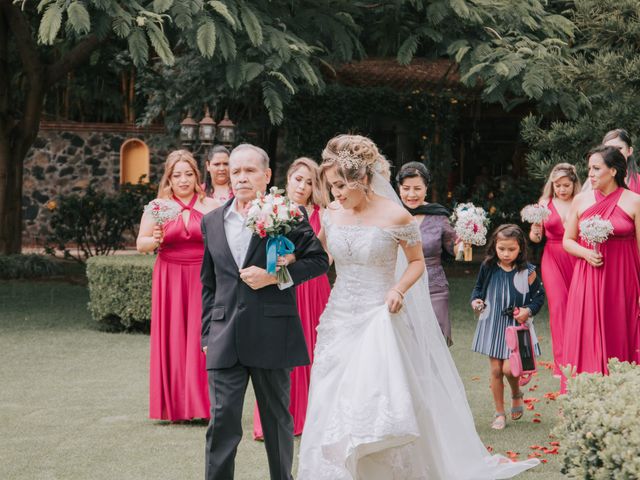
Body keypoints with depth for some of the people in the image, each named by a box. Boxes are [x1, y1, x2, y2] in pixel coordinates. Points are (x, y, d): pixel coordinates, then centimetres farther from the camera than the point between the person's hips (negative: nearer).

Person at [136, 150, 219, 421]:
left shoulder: (209, 206, 3)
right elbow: (141, 244, 5)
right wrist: (156, 240, -15)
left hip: (202, 278, 0)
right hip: (169, 279, 1)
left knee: (201, 338, -2)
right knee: (171, 339, 2)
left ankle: (202, 403, 4)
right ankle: (174, 405, 7)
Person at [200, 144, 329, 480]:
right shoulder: (212, 222, 12)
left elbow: (319, 259, -2)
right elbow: (208, 283, 17)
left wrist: (274, 276, -14)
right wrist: (207, 334, 13)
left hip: (272, 335, -2)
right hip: (225, 338, 2)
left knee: (277, 419, 11)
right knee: (222, 421, -3)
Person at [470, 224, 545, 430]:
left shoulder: (527, 272, -8)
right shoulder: (488, 267, -2)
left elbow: (539, 295, 1)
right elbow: (478, 288, 13)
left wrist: (529, 311, -14)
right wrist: (475, 300, -6)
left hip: (516, 326, -2)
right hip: (492, 324, 2)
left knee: (509, 368, -12)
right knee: (495, 370, 4)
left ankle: (517, 394, 23)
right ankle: (499, 413, 18)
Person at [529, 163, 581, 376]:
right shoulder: (545, 203, 6)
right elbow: (536, 238, 7)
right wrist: (535, 228, -14)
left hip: (577, 258, 0)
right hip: (553, 259, 0)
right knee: (558, 305, -11)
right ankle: (562, 362, -11)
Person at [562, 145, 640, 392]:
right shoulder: (581, 200, 5)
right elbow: (568, 241, 13)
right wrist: (585, 252, -9)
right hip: (587, 282, 2)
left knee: (620, 341, 3)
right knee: (586, 341, 1)